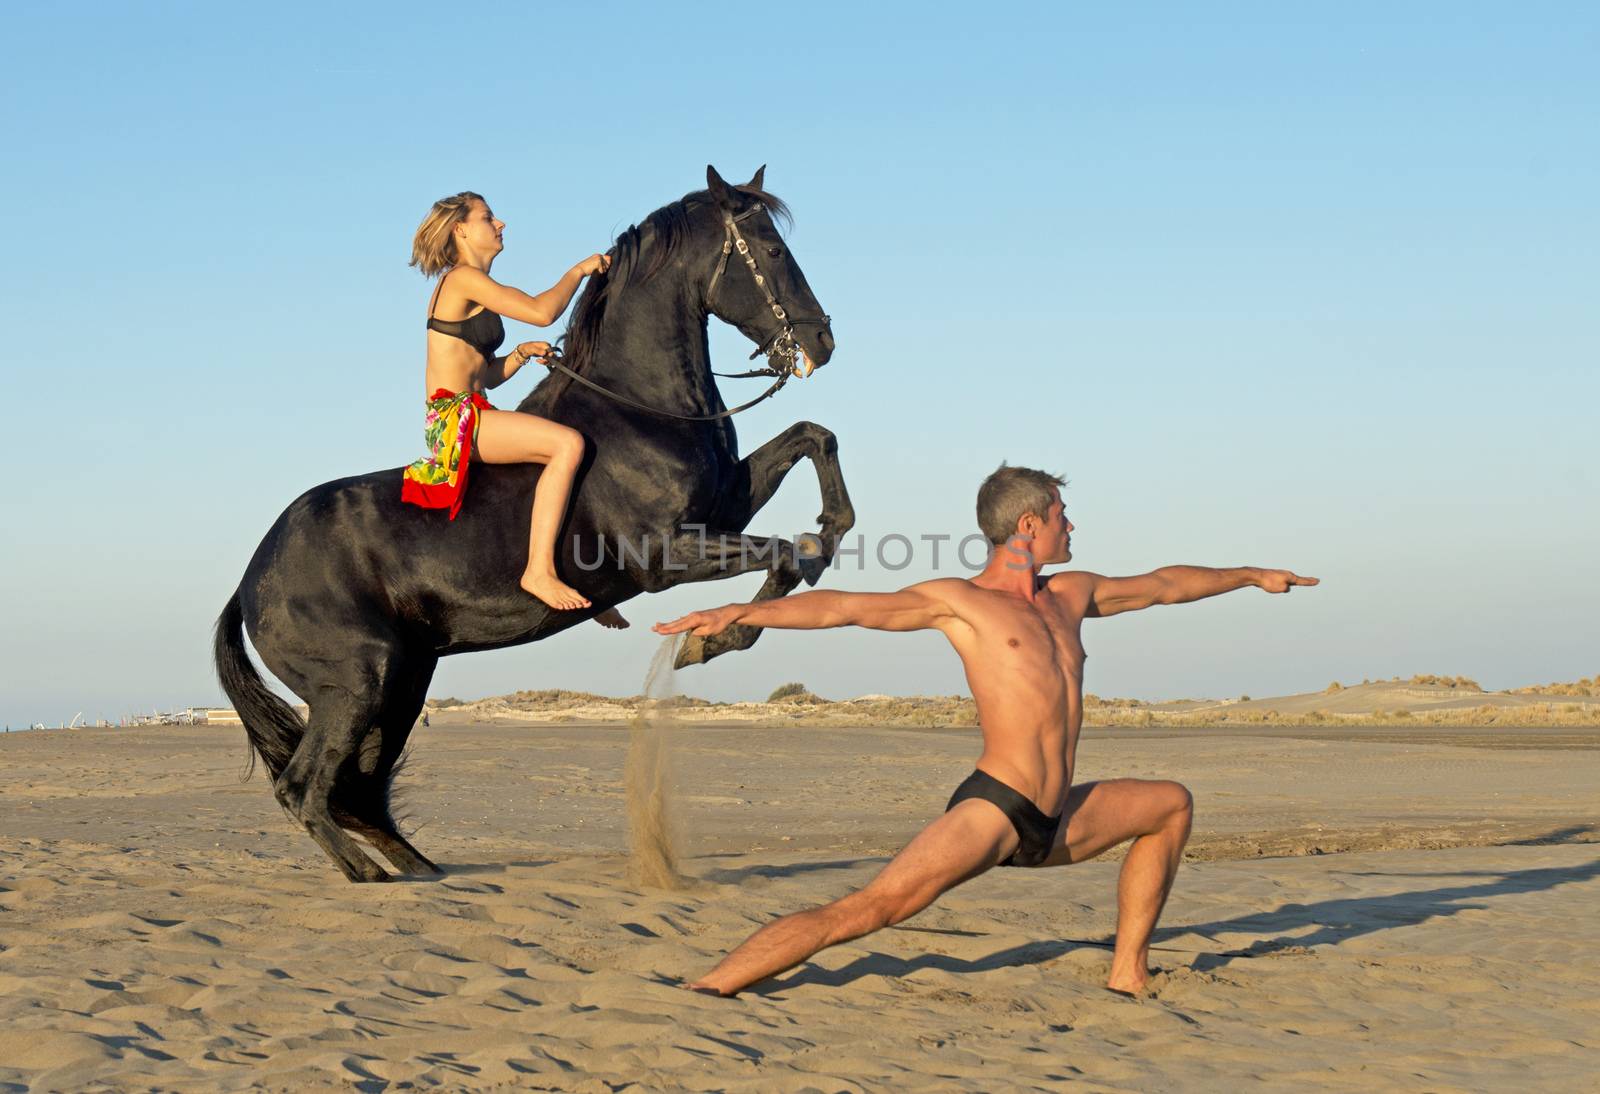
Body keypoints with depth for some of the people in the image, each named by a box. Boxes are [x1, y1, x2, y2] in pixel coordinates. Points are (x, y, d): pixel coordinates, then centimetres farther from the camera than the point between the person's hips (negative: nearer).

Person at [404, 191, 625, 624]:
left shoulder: (477, 288, 22)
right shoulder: (463, 279, -8)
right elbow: (541, 311, -19)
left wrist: (521, 354, 7)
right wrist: (578, 271, -4)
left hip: (471, 417, 11)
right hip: (453, 420, -11)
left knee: (571, 449, 16)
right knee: (567, 443, -27)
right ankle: (539, 570, -30)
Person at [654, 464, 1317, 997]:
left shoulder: (1071, 595, 17)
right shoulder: (958, 601, -3)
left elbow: (1160, 585, 33)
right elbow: (845, 607, -13)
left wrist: (1250, 576, 46)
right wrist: (740, 613, -26)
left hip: (1058, 824, 8)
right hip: (991, 812, -8)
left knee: (1172, 804, 23)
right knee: (869, 909, -25)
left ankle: (1127, 973, 25)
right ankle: (700, 993, -30)